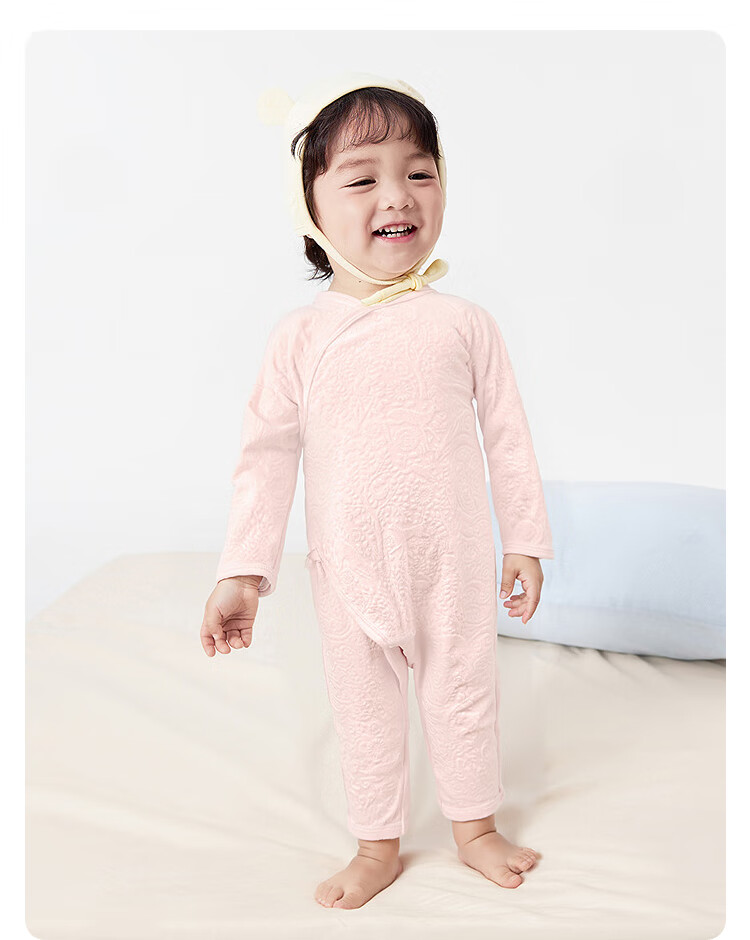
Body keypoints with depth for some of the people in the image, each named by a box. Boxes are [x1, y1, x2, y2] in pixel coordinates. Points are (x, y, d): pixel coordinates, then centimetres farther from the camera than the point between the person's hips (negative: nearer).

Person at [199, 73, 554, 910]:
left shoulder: (462, 322, -7)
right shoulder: (299, 337, -7)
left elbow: (507, 436, 0)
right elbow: (267, 454, -3)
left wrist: (525, 540, 3)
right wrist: (243, 570, -5)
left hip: (453, 560, 0)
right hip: (348, 568, 1)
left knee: (464, 693, 15)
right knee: (363, 709, 15)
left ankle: (475, 827, 40)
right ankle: (378, 847, 37)